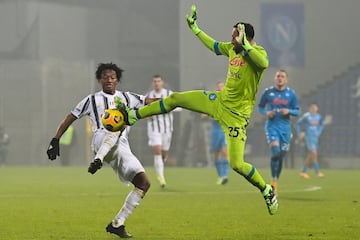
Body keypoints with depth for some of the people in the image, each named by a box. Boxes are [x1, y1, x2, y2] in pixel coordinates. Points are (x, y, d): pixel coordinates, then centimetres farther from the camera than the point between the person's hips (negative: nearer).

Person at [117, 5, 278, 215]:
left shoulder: (258, 52, -22)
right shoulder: (232, 48, 0)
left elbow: (264, 64, -48)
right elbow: (213, 45, 23)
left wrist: (244, 44, -42)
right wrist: (194, 28, 28)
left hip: (236, 114, -7)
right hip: (220, 100, 7)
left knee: (236, 164, -14)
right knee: (175, 99, 10)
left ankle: (267, 191, 10)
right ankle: (133, 116, 28)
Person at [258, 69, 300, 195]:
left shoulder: (291, 93, 4)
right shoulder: (268, 92, 1)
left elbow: (297, 111, 7)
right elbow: (260, 106, 11)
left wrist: (289, 111, -14)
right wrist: (266, 113, -9)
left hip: (285, 127, 3)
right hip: (272, 126, -3)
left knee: (281, 155, 7)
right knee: (275, 151, -22)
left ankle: (276, 181, 24)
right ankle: (273, 181, -17)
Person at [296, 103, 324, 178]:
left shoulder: (319, 117, 7)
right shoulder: (306, 116, -8)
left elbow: (321, 125, 27)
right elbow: (297, 124, 2)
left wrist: (319, 133, 13)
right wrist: (299, 135, -1)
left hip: (315, 137, 6)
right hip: (308, 137, -6)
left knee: (310, 155, 8)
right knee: (314, 153, -17)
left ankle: (303, 172, 18)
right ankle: (318, 172, -16)